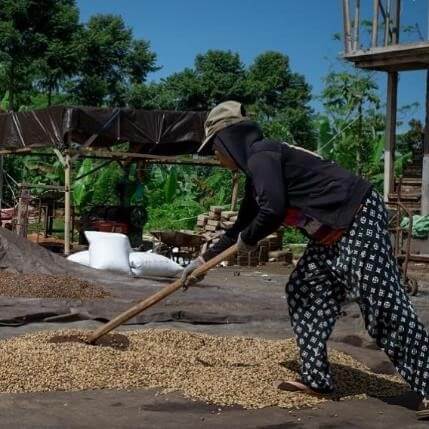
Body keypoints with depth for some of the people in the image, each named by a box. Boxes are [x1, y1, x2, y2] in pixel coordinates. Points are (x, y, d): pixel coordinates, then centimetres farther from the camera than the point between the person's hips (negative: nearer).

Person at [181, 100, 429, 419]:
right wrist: (205, 259, 35)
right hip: (334, 231, 11)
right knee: (304, 292, 13)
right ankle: (317, 378, 16)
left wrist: (248, 240, -4)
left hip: (360, 219, -11)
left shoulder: (261, 154, -12)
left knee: (383, 303, -12)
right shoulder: (257, 166, 19)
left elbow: (272, 211, -25)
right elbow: (243, 225, 29)